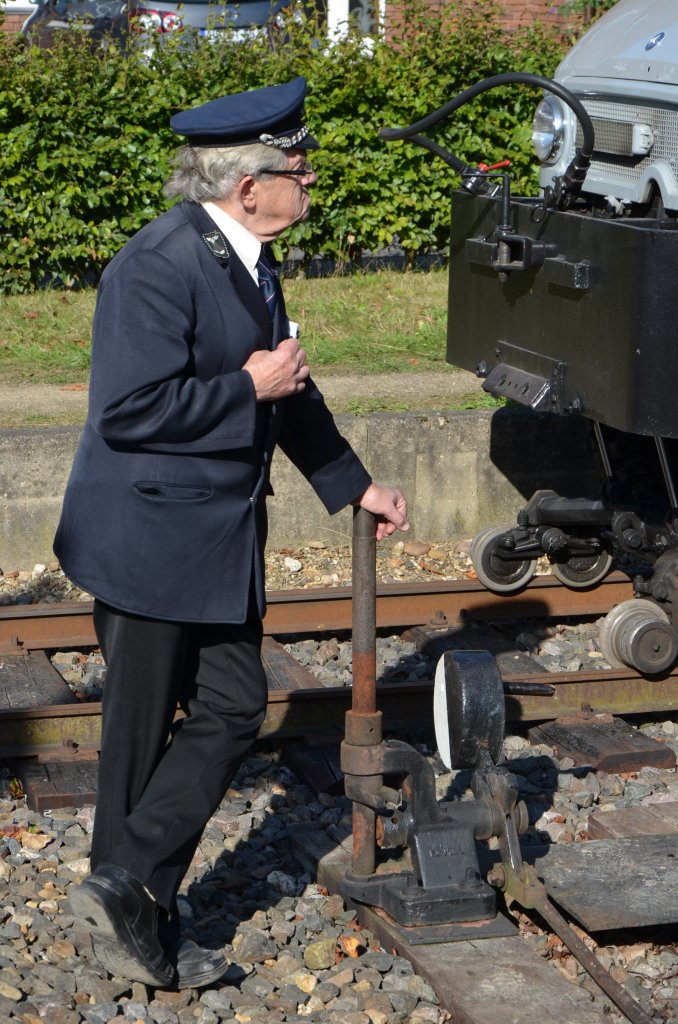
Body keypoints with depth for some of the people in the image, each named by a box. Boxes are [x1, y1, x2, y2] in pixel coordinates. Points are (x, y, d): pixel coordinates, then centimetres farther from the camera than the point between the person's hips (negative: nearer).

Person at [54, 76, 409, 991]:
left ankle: (132, 903, 18)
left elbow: (286, 385, 21)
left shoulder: (248, 261, 9)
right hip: (149, 537, -9)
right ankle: (127, 892, 19)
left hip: (220, 536, 9)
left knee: (235, 707, 9)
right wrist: (250, 386, -19)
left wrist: (353, 484, 24)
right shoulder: (159, 267, -21)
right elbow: (129, 408, -27)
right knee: (144, 733, 2)